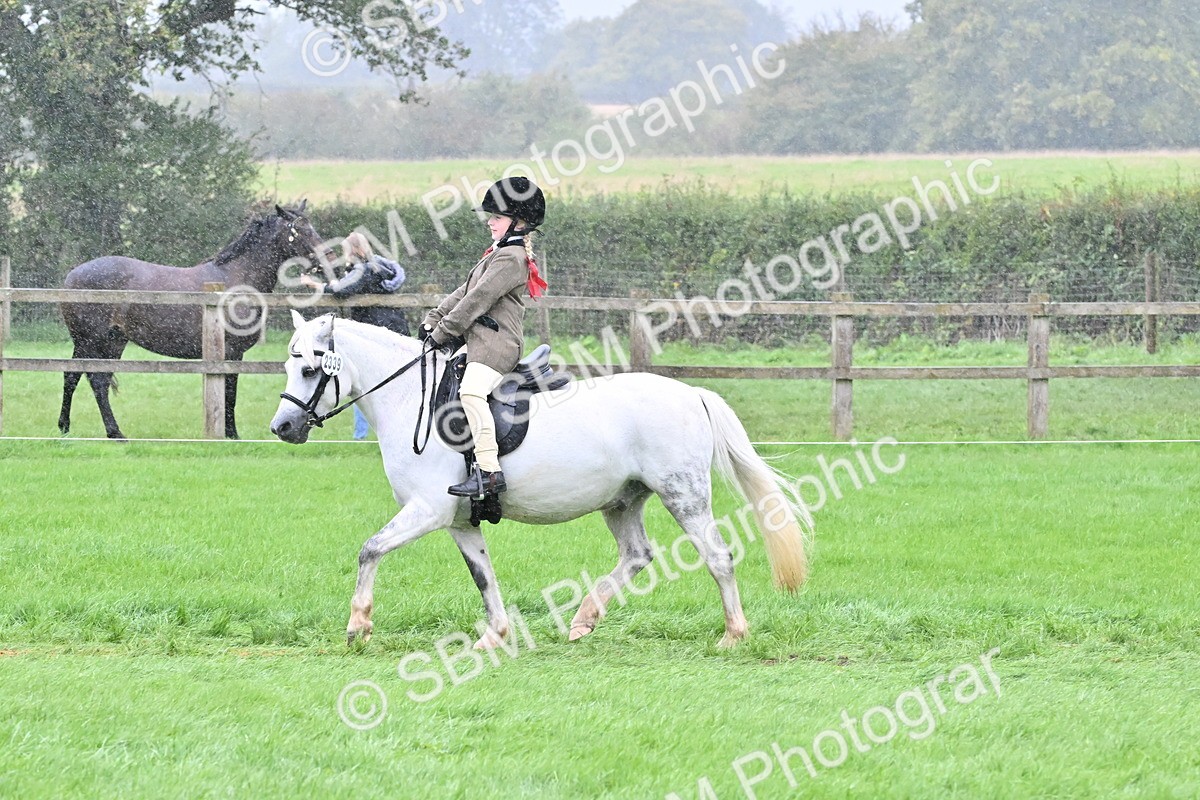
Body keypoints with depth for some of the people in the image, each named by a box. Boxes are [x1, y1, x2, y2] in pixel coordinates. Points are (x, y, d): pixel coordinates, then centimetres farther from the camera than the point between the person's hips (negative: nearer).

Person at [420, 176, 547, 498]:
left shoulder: (510, 259, -10)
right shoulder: (498, 254, 24)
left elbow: (478, 299, -15)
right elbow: (464, 291, 23)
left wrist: (444, 332, -12)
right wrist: (433, 320, 13)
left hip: (496, 342, -12)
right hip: (480, 341, 12)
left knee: (471, 392, -31)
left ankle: (489, 471, -39)